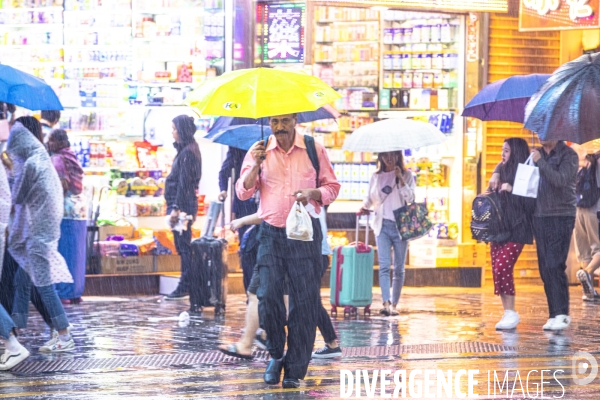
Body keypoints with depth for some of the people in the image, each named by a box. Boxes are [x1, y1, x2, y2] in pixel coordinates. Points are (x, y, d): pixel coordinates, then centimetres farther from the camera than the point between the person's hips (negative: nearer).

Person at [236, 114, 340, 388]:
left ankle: (296, 369, 8)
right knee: (268, 297, -8)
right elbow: (243, 192, 2)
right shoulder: (259, 151, 5)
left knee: (304, 302, -1)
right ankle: (276, 355, 16)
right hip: (271, 233, 1)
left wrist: (314, 194, -13)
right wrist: (256, 165, -15)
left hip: (305, 234, -1)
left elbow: (332, 187, 8)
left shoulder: (314, 149, 2)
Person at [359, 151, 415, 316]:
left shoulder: (406, 175, 5)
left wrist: (400, 179, -14)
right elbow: (370, 197, 20)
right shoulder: (376, 176, 11)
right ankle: (386, 303, -21)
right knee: (384, 266, -13)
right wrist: (364, 207, 0)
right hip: (382, 225, 1)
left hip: (400, 225, -1)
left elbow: (410, 198, -7)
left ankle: (394, 304, 9)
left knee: (399, 268, 2)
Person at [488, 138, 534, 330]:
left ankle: (512, 313, -5)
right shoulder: (502, 171, 13)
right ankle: (507, 313, 10)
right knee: (497, 270, 4)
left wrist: (511, 190, -19)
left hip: (516, 230, -7)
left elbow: (530, 203, -14)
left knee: (503, 268, -15)